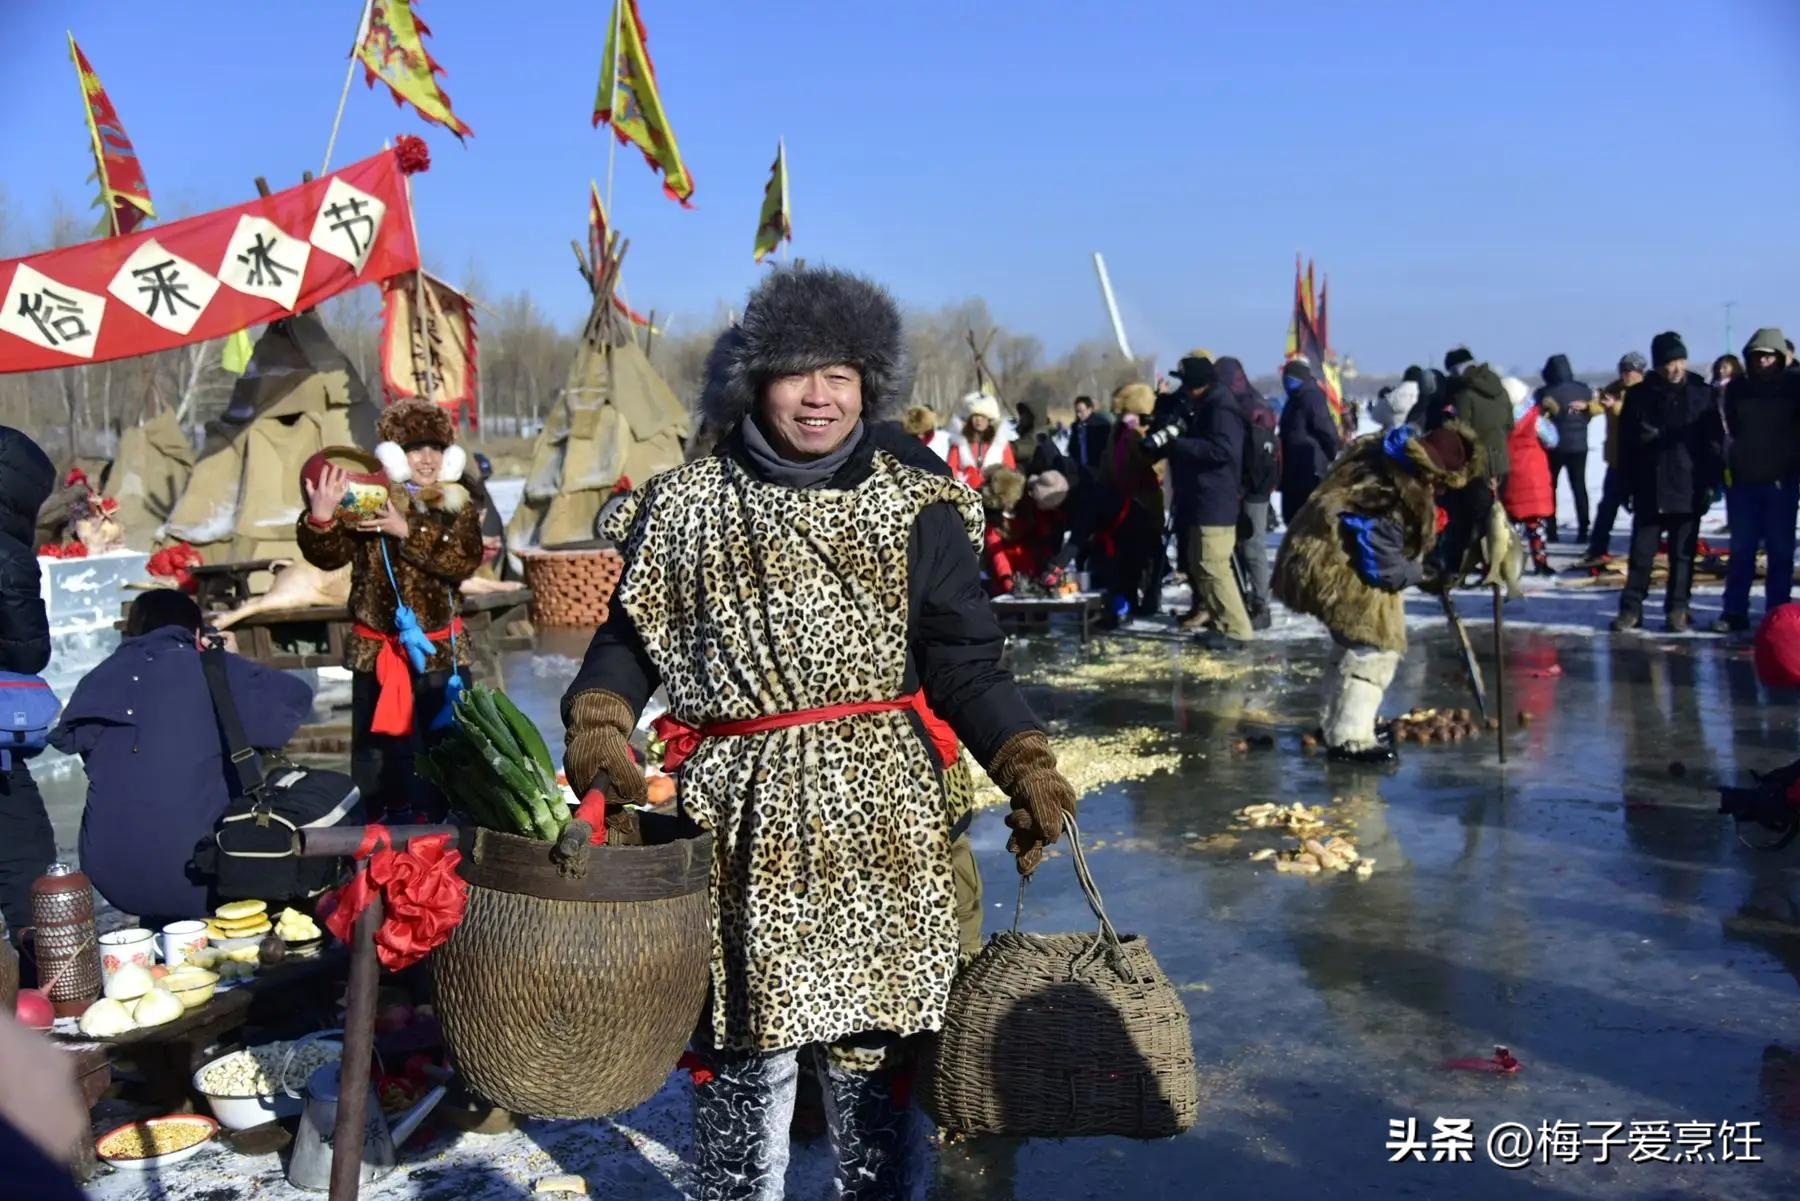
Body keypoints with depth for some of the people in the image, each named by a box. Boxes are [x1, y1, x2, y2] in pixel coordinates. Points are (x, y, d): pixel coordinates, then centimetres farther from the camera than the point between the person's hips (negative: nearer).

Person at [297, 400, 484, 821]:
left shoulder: (458, 508, 2)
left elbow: (463, 561, -14)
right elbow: (328, 556, -10)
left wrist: (407, 531, -23)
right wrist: (320, 519, -30)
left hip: (442, 653, 1)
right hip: (377, 654, -1)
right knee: (380, 752, 8)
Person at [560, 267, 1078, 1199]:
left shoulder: (918, 512, 5)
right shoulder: (684, 507, 7)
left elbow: (965, 664, 4)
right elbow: (630, 638, 10)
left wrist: (1025, 765, -8)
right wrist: (598, 725, -7)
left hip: (877, 819, 0)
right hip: (736, 816, 0)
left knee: (874, 1036, 7)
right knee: (739, 1038, 7)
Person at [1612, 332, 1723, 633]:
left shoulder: (1701, 395, 3)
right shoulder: (1639, 396, 4)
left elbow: (1714, 442, 4)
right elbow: (1626, 442, 6)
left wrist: (1710, 483, -2)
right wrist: (1628, 484, 1)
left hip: (1688, 491, 0)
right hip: (1648, 490, 0)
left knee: (1683, 554, 6)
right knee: (1641, 552, 2)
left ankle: (1677, 609, 13)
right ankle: (1631, 608, 8)